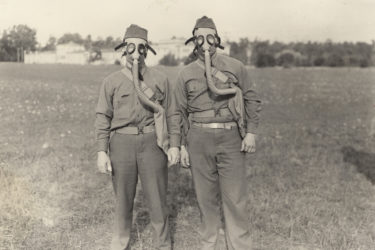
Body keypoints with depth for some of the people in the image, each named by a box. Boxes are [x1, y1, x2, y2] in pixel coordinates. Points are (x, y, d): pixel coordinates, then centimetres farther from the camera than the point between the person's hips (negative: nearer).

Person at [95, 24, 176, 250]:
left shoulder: (160, 79, 4)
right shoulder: (112, 81, 4)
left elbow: (169, 114, 7)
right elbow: (103, 117, 3)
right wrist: (102, 151, -3)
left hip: (152, 143, 0)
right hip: (121, 143, 1)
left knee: (157, 199, 5)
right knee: (123, 200, 12)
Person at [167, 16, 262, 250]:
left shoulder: (235, 67, 3)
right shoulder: (186, 73, 6)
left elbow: (252, 100, 6)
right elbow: (177, 112, 7)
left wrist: (251, 132, -3)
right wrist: (176, 144, 2)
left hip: (231, 138, -1)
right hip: (199, 139, 2)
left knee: (235, 197, 0)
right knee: (206, 196, 10)